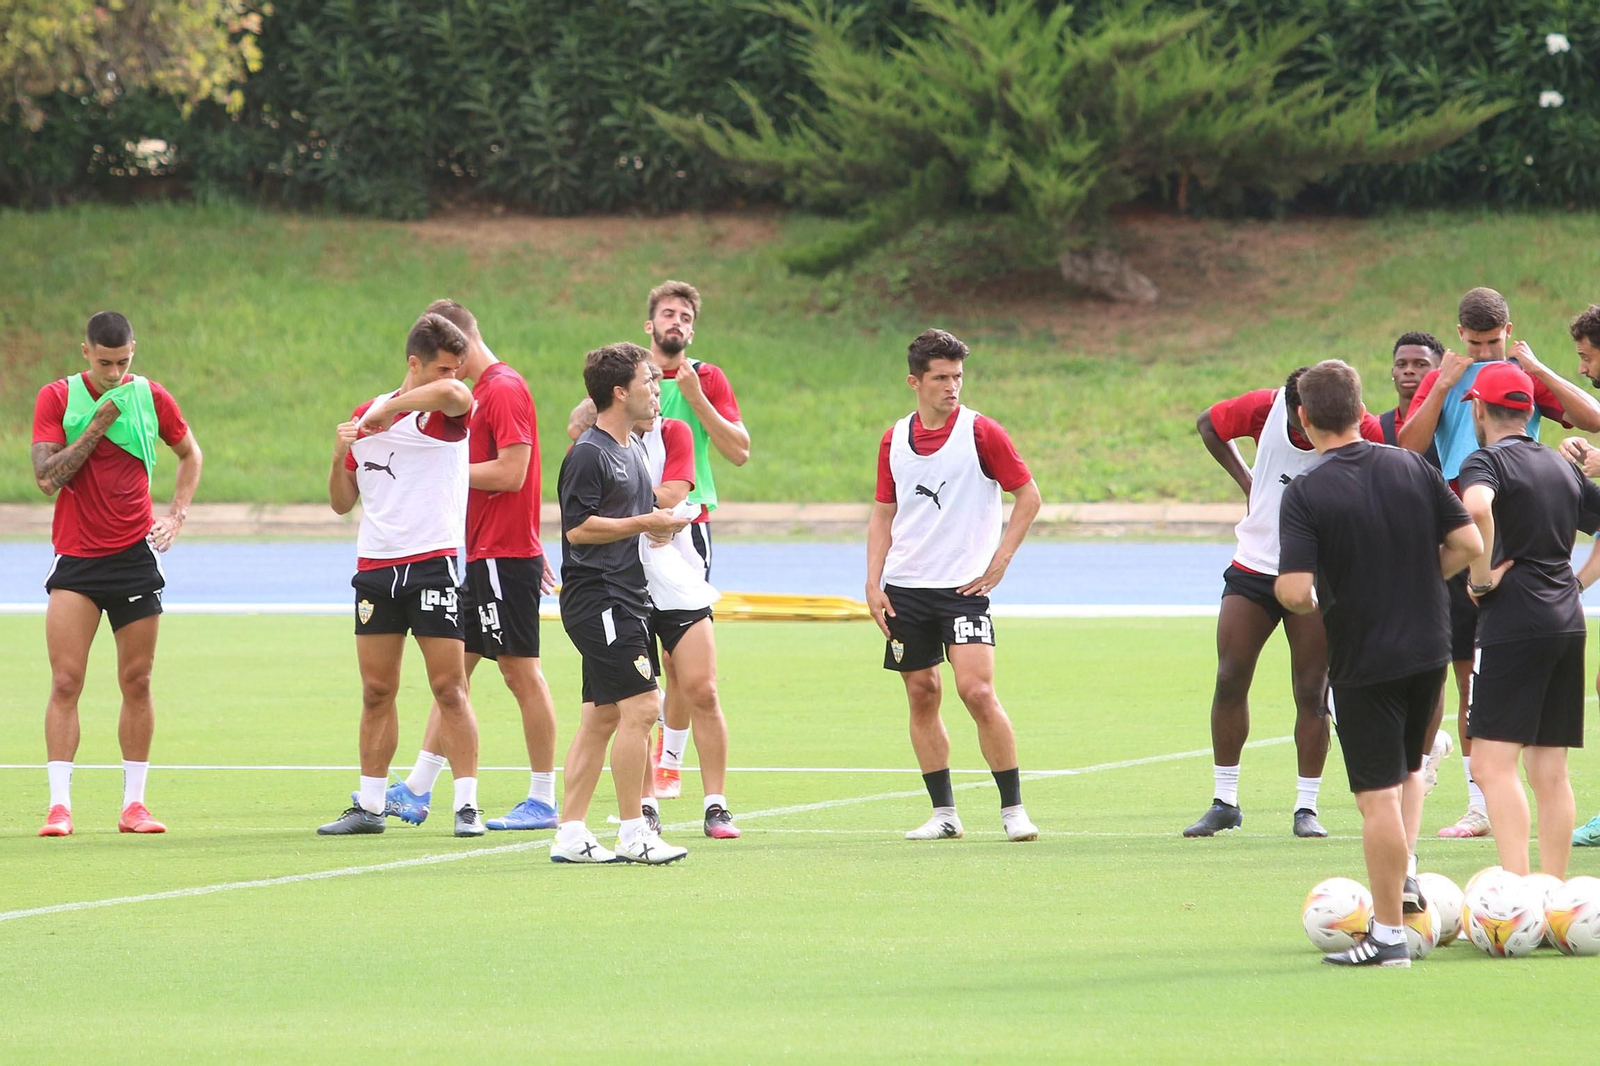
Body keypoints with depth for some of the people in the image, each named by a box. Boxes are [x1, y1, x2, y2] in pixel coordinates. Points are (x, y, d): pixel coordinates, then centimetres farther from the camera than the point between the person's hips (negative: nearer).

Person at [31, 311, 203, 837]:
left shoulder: (150, 397, 2)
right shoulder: (57, 398, -4)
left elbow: (189, 453, 19)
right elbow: (47, 477, -12)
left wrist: (176, 515, 6)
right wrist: (98, 424, -16)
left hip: (135, 554, 2)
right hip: (75, 558, -2)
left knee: (137, 682, 3)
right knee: (65, 683, -10)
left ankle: (134, 803, 9)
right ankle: (59, 804, -10)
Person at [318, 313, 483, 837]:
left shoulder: (446, 413, -2)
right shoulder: (366, 416, 11)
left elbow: (453, 392, -29)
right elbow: (342, 503, 15)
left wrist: (387, 408, -23)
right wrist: (341, 454, -4)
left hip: (434, 562, -4)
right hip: (375, 565, 4)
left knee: (449, 688, -7)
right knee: (377, 692, 7)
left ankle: (467, 805, -4)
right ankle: (369, 806, 15)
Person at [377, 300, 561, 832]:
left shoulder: (504, 390, -14)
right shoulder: (481, 391, 16)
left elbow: (511, 473, -21)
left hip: (506, 558, -10)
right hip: (480, 556, 10)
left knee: (522, 673, -4)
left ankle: (542, 801, 1)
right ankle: (417, 790, 13)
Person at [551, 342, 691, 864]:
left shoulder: (633, 448, 18)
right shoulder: (588, 454, -13)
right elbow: (578, 527, -19)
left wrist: (658, 524, 8)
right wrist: (643, 523, -16)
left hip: (625, 597, 10)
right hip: (598, 598, -10)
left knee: (601, 717, 9)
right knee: (640, 707, -12)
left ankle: (571, 833, 11)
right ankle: (632, 833, -8)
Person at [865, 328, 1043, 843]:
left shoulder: (981, 432, -5)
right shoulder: (895, 439, 8)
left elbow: (1028, 495, 0)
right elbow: (883, 515, 14)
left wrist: (999, 561, -6)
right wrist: (873, 583, 5)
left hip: (964, 587, -4)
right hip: (905, 588, 4)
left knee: (977, 691, -15)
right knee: (922, 697, 5)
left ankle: (1014, 809, -6)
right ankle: (943, 814, 11)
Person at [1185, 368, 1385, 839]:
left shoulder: (1359, 432, -17)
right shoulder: (1265, 408, -10)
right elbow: (1209, 425, 9)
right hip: (1254, 568, 2)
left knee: (1311, 693, -5)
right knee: (1230, 680, -1)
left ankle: (1306, 807, 4)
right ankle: (1224, 803, 10)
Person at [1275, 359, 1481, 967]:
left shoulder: (1306, 494, -15)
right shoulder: (1412, 468, -1)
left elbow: (1293, 589, -23)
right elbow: (1468, 544, -1)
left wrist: (1310, 605, 0)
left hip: (1362, 660, -5)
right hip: (1430, 647, 5)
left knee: (1379, 795, 0)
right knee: (1409, 767, 28)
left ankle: (1388, 934, 4)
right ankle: (1407, 875, 18)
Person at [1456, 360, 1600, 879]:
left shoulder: (1487, 461, -5)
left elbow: (1477, 507, -27)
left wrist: (1483, 576, -16)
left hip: (1513, 622, -7)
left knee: (1493, 762, -10)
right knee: (1550, 772, 10)